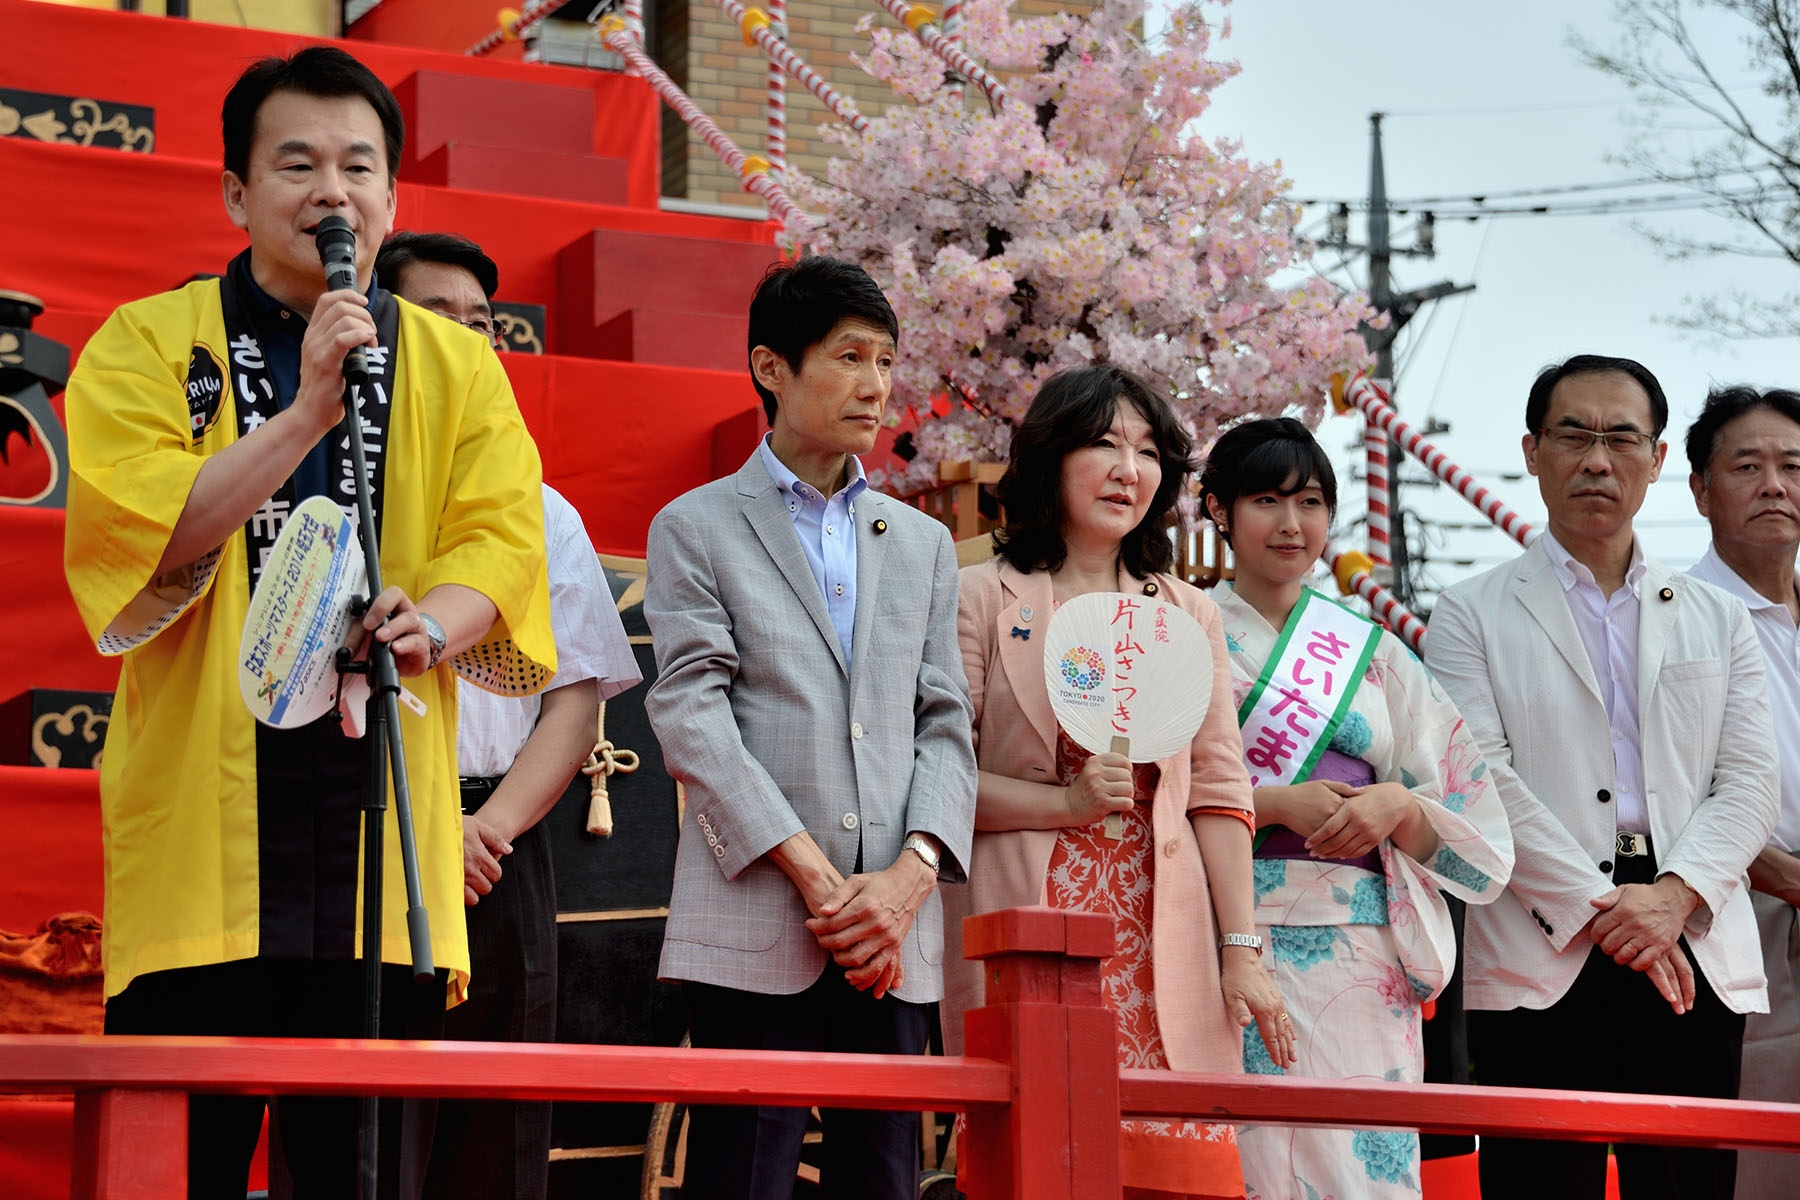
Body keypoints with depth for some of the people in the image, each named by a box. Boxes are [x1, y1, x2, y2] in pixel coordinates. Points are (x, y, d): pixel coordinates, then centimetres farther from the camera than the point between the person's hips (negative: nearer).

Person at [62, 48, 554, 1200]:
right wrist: (305, 411, -15)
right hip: (199, 834, -2)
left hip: (383, 838, 2)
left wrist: (430, 626, -18)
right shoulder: (146, 346, 7)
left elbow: (500, 540, 3)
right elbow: (132, 529, -7)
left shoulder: (460, 367, 14)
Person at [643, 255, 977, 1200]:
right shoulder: (696, 529, 7)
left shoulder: (922, 543, 20)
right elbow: (691, 715, -5)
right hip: (757, 925, -4)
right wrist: (814, 875, -13)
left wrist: (911, 875, -6)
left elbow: (946, 723, 12)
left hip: (895, 941, 4)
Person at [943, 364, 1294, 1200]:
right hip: (1028, 928, -3)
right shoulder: (985, 599, 6)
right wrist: (1065, 802, -13)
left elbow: (1218, 791, 11)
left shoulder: (1186, 614, 17)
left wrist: (1240, 950, 3)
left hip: (1159, 939, 3)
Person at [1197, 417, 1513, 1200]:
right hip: (1235, 941, -3)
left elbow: (1470, 822, 14)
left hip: (1360, 956, 3)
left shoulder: (1374, 653, 17)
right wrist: (1276, 803, -13)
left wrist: (1398, 805, -6)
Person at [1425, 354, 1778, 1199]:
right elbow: (1482, 781, -3)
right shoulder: (1472, 615, 8)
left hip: (1695, 956, 3)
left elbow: (1749, 782, 8)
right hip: (1541, 965, -3)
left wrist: (1675, 894, -9)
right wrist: (1598, 906, -11)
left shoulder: (1718, 620, 18)